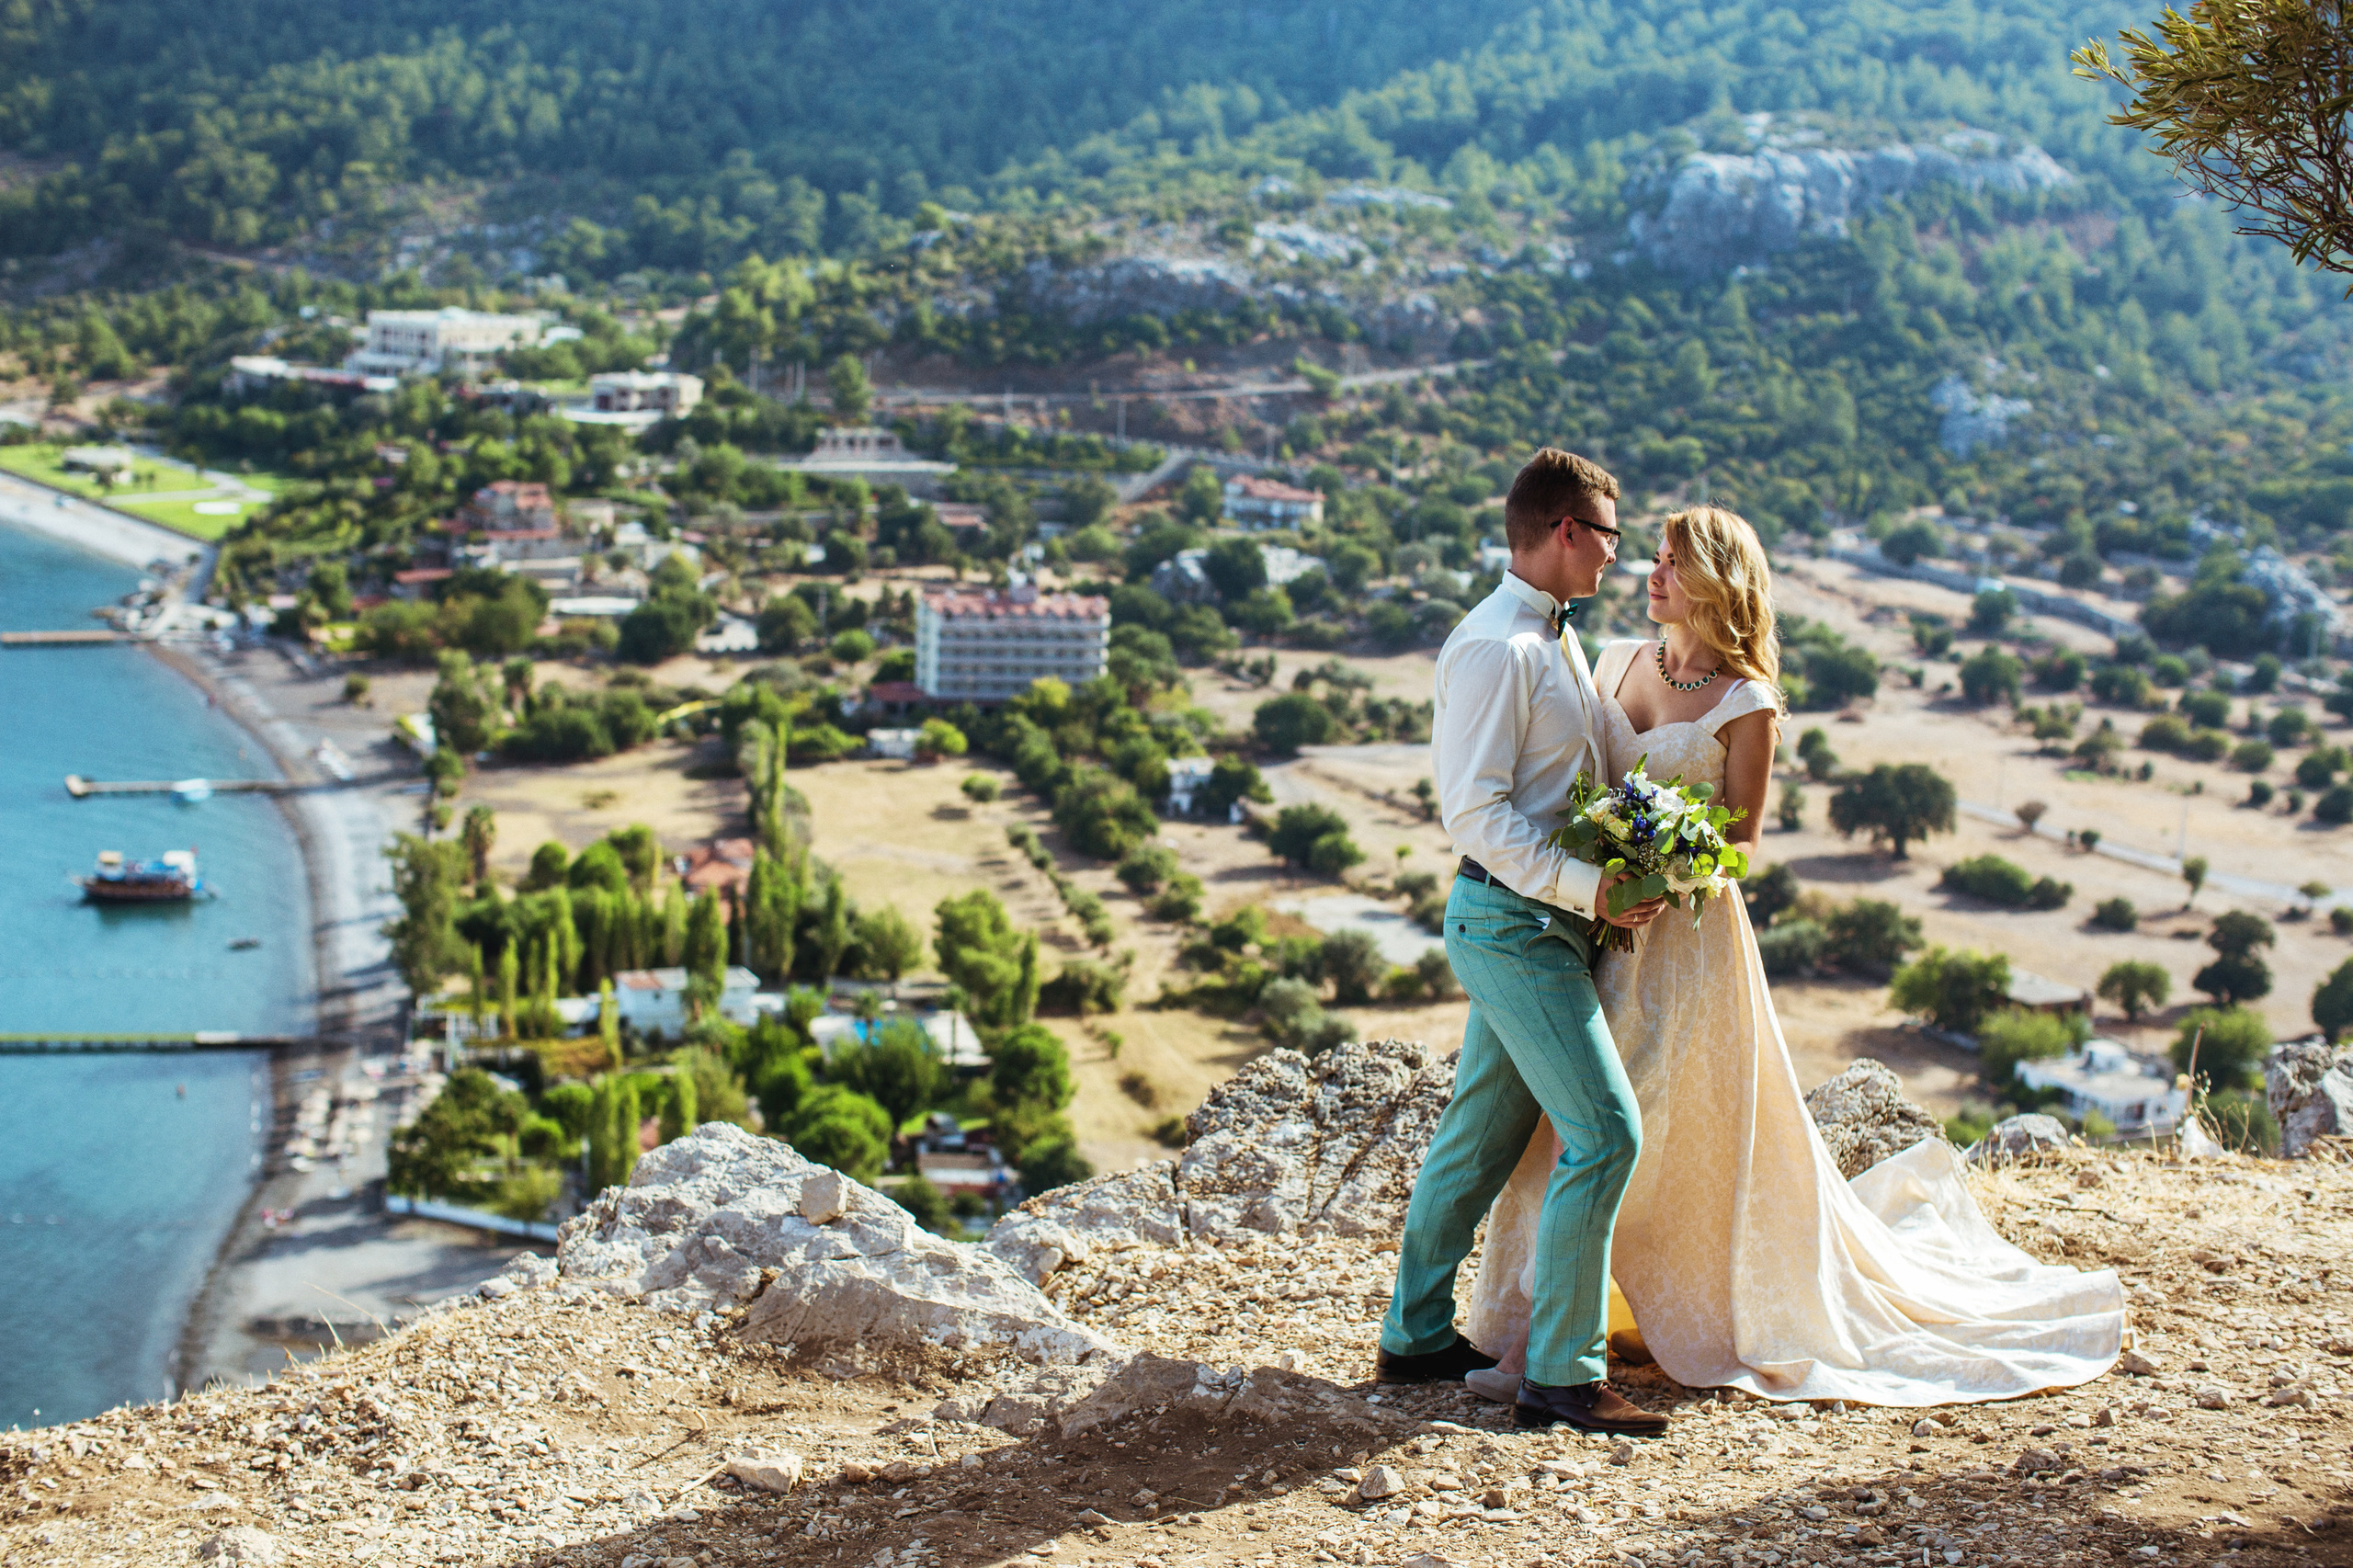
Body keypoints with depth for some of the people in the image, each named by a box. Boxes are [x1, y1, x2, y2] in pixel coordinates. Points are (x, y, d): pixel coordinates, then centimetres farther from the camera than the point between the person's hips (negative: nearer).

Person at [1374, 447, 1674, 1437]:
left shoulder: (1554, 640, 15)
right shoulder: (1494, 647, -17)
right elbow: (1475, 811, -22)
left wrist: (1612, 883, 12)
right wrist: (1589, 887, -24)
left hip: (1527, 924, 10)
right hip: (1515, 920, -10)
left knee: (1481, 1133, 15)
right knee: (1604, 1134, -10)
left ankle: (1415, 1336, 25)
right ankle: (1560, 1374, -5)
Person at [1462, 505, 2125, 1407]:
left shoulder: (1745, 703, -7)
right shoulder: (1615, 664, 9)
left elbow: (1742, 841, -6)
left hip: (1687, 936, -5)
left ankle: (1535, 1339, -6)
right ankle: (1533, 1323, 15)